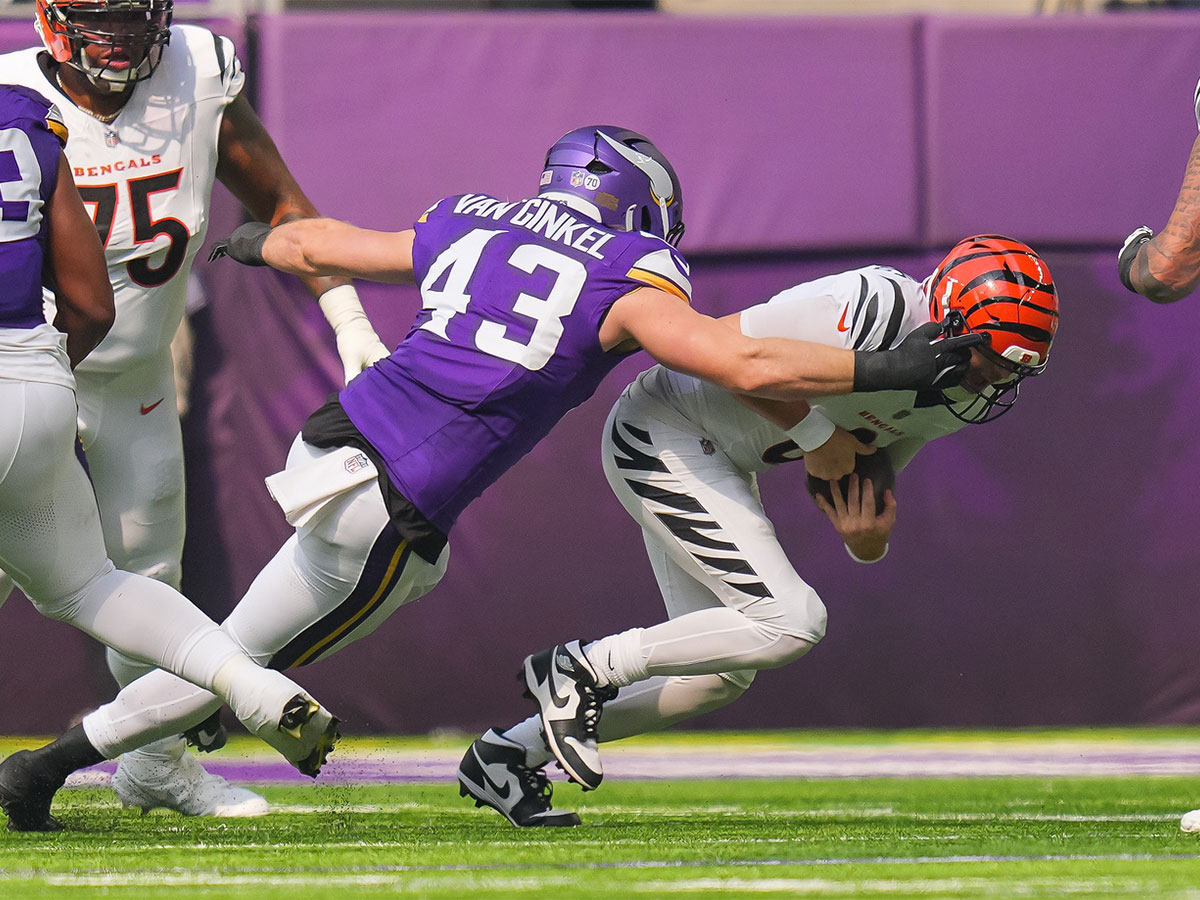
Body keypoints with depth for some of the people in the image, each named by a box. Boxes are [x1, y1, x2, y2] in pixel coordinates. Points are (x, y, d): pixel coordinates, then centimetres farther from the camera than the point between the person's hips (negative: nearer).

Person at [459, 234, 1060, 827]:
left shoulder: (972, 399, -3)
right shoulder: (878, 309, -31)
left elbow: (867, 470, 8)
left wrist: (868, 537, -14)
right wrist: (813, 431, -23)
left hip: (720, 464, 10)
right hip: (661, 435, -10)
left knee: (720, 674, 11)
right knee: (791, 622, -19)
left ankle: (509, 754, 21)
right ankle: (582, 666, -6)